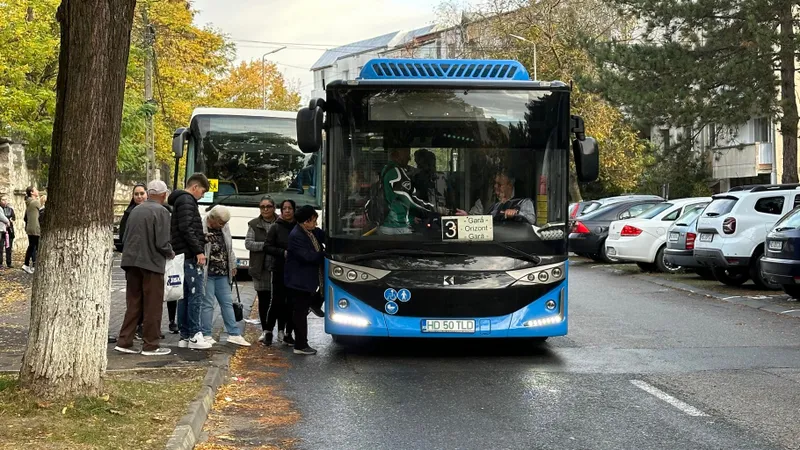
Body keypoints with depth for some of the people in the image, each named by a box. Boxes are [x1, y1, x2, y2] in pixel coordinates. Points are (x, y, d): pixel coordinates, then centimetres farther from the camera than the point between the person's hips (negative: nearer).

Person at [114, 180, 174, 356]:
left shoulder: (136, 210, 11)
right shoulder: (161, 212, -10)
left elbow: (126, 237, 14)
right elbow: (162, 243, -15)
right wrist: (170, 253, 4)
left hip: (132, 262, 6)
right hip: (152, 263, -6)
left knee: (133, 304, 13)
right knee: (153, 307, 2)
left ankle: (124, 341, 11)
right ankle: (150, 345, 6)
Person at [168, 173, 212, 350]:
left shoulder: (181, 200, 23)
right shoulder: (186, 201, -9)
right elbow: (186, 228, -19)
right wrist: (198, 251, -19)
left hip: (184, 256, 10)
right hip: (191, 256, -10)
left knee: (185, 296, 10)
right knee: (196, 295, -9)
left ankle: (184, 336, 13)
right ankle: (194, 335, -9)